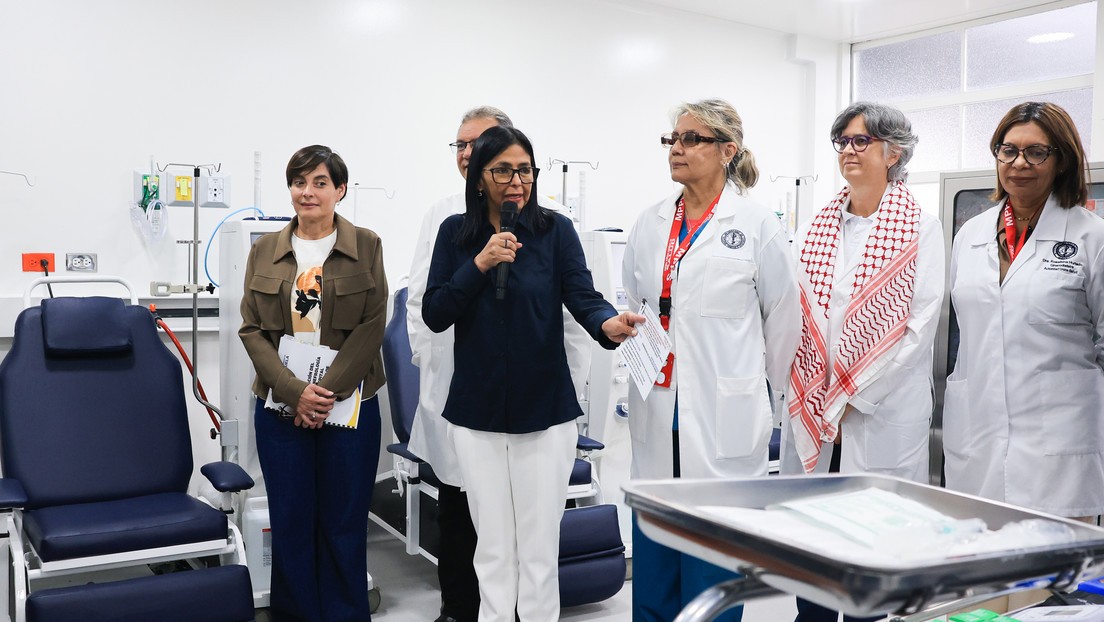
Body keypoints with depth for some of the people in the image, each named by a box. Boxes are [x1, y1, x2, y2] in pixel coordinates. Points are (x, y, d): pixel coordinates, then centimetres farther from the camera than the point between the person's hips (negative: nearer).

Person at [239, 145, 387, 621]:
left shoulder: (366, 247, 0)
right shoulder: (264, 251, 7)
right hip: (281, 406, 2)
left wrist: (328, 391, -14)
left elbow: (371, 327, -5)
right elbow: (251, 329, 2)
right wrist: (294, 391, -11)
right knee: (290, 523, 9)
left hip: (349, 403, -2)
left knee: (344, 524, 6)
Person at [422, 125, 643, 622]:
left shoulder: (555, 230, -3)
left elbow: (583, 297, -13)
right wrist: (480, 264, -17)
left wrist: (609, 324, -35)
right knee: (493, 549, 13)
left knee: (540, 548, 7)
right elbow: (434, 316, -4)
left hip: (545, 411, -1)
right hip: (476, 412, 2)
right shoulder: (455, 233, 2)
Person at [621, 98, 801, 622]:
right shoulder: (649, 225, 9)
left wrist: (757, 385, 11)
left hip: (723, 418, -4)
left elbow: (782, 316, 3)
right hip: (657, 415, 4)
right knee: (652, 559, 11)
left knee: (713, 561, 4)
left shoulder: (757, 225, -4)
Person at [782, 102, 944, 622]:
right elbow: (790, 315, 6)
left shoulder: (921, 230, -2)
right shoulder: (815, 229, 11)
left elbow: (919, 328, -9)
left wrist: (851, 396, -12)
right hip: (812, 412, 4)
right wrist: (814, 397, -5)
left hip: (881, 417, -4)